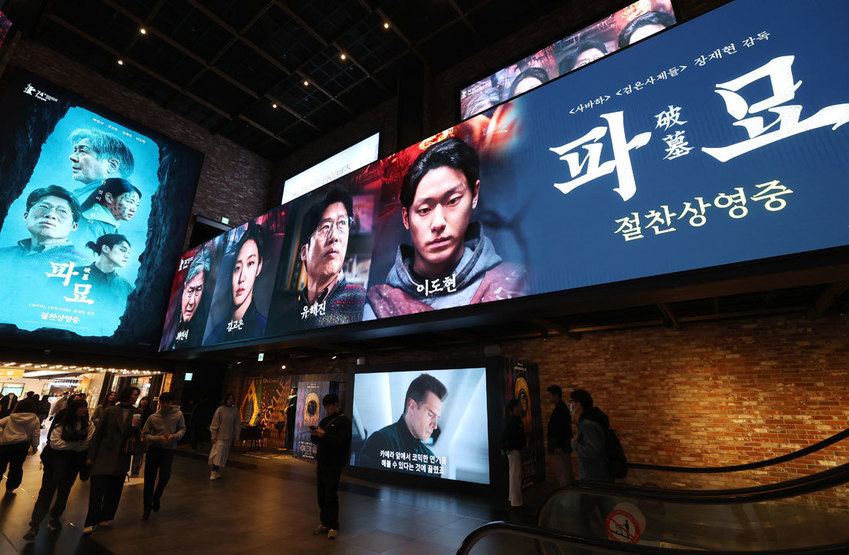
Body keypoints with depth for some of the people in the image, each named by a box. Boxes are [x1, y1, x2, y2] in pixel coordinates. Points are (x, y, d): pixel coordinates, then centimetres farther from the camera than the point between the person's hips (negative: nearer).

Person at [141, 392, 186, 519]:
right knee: (149, 478, 6)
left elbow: (182, 429, 4)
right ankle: (147, 507, 23)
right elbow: (145, 433, 1)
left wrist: (174, 436, -16)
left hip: (169, 449, -1)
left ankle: (157, 497, 27)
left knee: (165, 476, -6)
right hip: (153, 449, 1)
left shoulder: (178, 414, -3)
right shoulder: (153, 417, -3)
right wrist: (158, 438, -15)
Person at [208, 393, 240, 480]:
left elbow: (237, 425, 7)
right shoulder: (220, 409, -7)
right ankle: (214, 471, 4)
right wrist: (213, 436, -8)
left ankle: (216, 471, 22)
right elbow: (214, 424, -5)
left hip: (229, 437, 3)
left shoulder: (235, 411, 2)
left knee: (223, 455, 9)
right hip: (219, 436, -3)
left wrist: (236, 437, 7)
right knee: (217, 453, -8)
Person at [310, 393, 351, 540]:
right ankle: (324, 523, 23)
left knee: (331, 495, -2)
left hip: (334, 464, -7)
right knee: (321, 494, 10)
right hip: (321, 462, 7)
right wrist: (314, 435, -4)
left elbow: (342, 442, -18)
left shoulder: (344, 421, -9)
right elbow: (316, 441, 19)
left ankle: (333, 526, 10)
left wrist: (324, 435, -22)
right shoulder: (324, 420, 15)